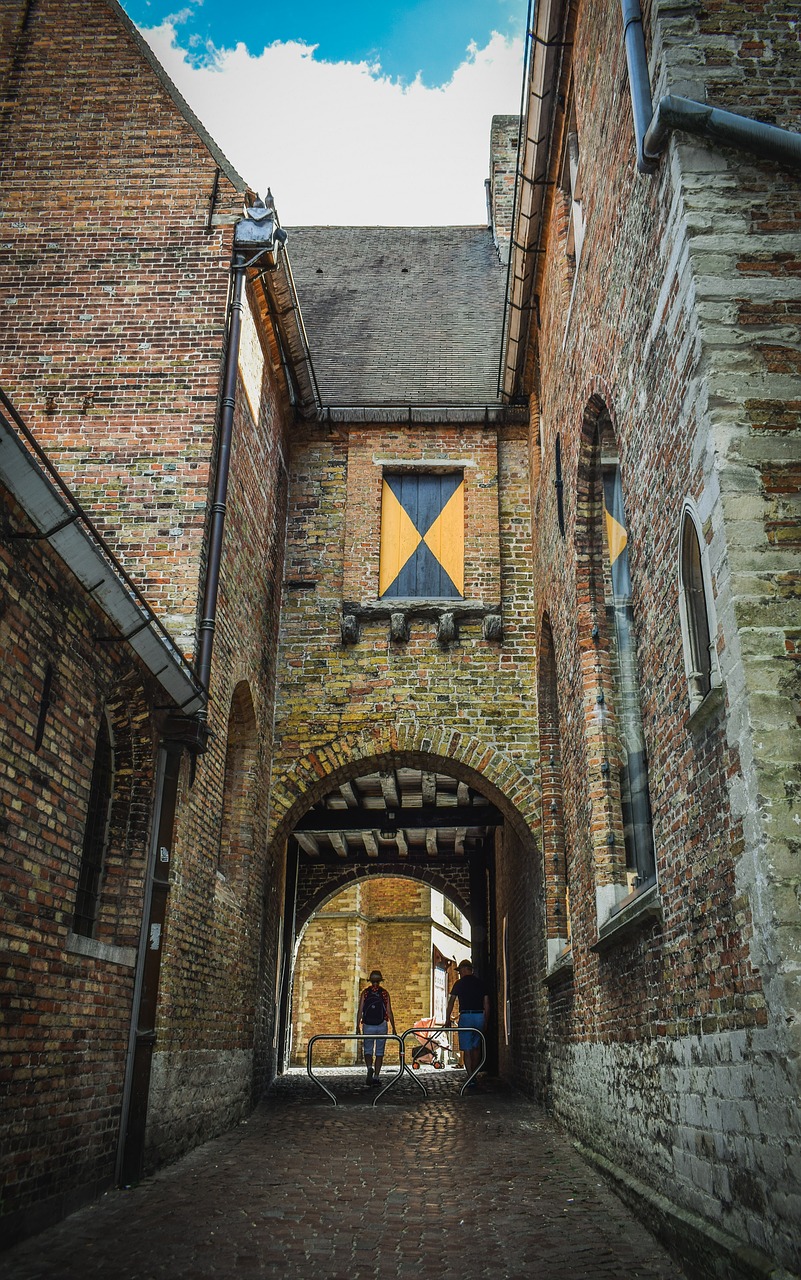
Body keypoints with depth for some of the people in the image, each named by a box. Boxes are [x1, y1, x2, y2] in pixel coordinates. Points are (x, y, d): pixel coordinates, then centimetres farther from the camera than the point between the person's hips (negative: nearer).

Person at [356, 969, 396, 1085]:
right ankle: (376, 1077, 5)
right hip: (382, 1026, 0)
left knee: (368, 1051, 7)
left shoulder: (365, 993, 2)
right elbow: (389, 1012, 0)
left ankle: (370, 1068, -20)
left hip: (368, 1026, 0)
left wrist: (357, 1027, 1)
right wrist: (393, 1028, 4)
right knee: (379, 1053, 9)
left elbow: (360, 1011, -2)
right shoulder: (384, 993, 2)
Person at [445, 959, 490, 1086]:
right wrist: (486, 1022, 17)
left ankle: (470, 1077, -4)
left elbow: (451, 1002, -1)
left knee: (467, 1049, 1)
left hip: (466, 1016, -4)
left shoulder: (459, 983, 1)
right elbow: (486, 1003, 11)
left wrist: (447, 1020, 5)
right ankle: (474, 1074, 18)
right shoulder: (480, 983, 11)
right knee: (476, 1047, 17)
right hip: (480, 1016, 4)